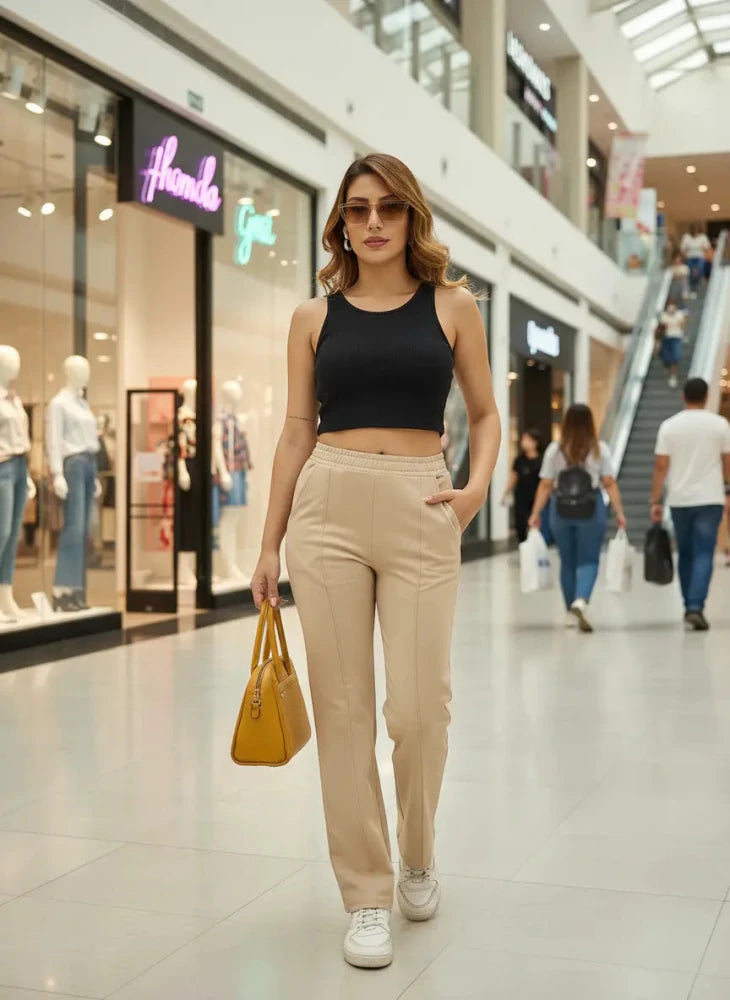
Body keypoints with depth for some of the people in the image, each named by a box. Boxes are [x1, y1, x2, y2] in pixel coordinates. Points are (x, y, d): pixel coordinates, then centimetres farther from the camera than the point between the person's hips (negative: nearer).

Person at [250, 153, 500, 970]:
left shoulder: (452, 306, 8)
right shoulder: (314, 317, 10)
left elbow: (484, 414, 13)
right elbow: (297, 430, 10)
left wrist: (478, 485, -7)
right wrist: (269, 542, 8)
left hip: (420, 511, -1)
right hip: (327, 506, 1)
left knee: (420, 705, -5)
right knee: (342, 706, 1)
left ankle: (418, 856, 25)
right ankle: (366, 895, 15)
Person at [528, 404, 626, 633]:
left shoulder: (554, 450, 1)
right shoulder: (600, 449, -1)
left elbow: (545, 486, -2)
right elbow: (610, 484, -6)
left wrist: (535, 514, 2)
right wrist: (619, 512, -3)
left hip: (561, 510, 2)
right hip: (591, 509, -2)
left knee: (567, 562, 13)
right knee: (588, 560, 2)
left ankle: (571, 613, 22)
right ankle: (581, 601, -23)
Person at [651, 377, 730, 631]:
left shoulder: (669, 426, -1)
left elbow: (661, 466, -3)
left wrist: (655, 500, 1)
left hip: (679, 500, 2)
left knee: (686, 554, 15)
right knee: (703, 555, -4)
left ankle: (689, 607, 24)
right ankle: (696, 608, -17)